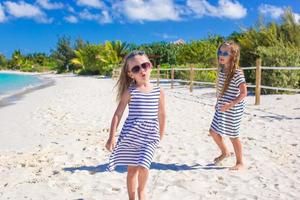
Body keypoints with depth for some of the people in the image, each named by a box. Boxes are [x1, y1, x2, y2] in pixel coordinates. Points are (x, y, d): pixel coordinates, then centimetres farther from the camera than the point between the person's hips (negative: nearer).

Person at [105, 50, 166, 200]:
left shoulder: (159, 92, 0)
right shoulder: (130, 92, -6)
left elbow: (161, 115, 10)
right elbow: (118, 114, -6)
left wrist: (161, 135, 16)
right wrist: (111, 137, -10)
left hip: (150, 135, 1)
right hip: (131, 134, 0)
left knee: (143, 166, -11)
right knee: (132, 168, 11)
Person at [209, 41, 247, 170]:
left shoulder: (237, 73, -20)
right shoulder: (221, 70, 5)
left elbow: (244, 93, -22)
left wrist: (230, 105, -29)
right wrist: (218, 102, 14)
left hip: (233, 109, -8)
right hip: (221, 108, 8)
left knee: (233, 135, 3)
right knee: (213, 131, 13)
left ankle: (240, 162, 22)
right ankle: (224, 152, 38)